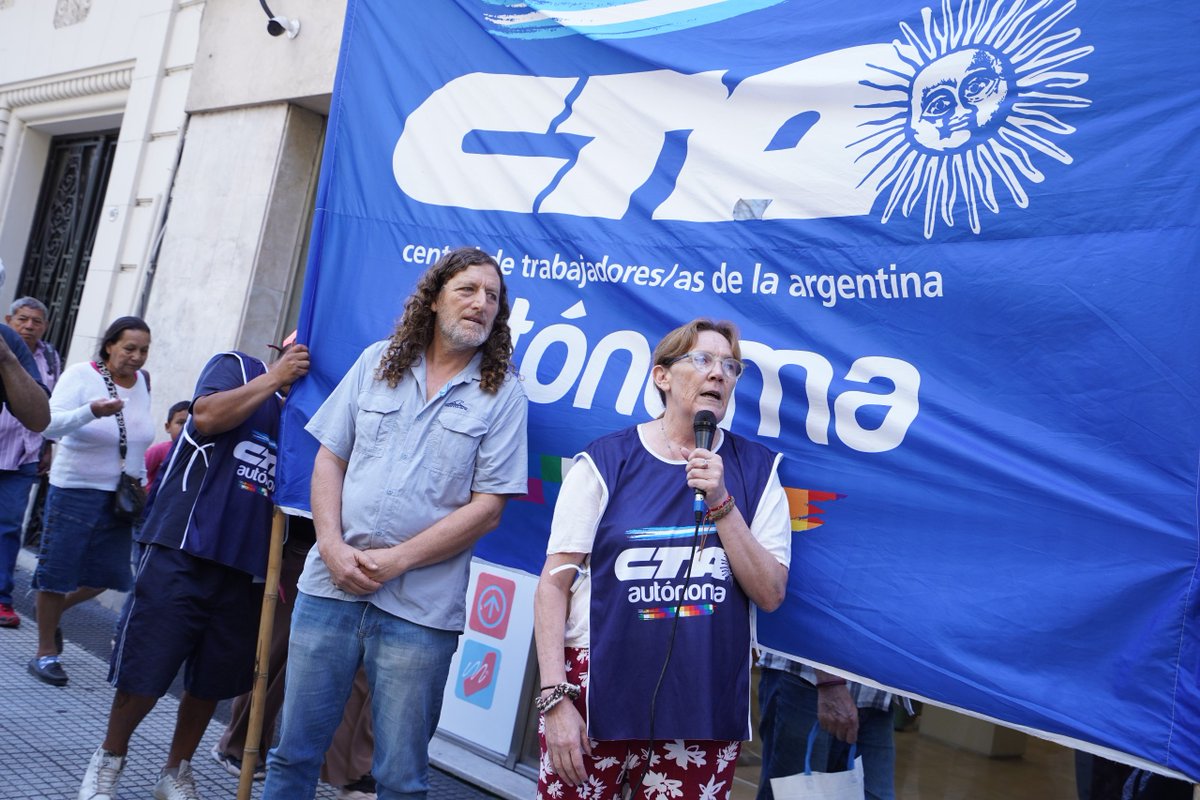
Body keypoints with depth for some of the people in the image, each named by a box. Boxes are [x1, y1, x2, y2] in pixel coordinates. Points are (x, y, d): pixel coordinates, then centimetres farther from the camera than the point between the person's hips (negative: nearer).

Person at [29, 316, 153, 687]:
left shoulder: (143, 381, 5)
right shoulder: (81, 375, -12)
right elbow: (51, 425, -23)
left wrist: (139, 484, 15)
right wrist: (90, 411, -41)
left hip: (120, 497, 5)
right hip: (75, 490, -5)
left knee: (106, 575, 10)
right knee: (57, 571, 3)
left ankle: (51, 609, 39)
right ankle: (45, 653, 21)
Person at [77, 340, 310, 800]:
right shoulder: (236, 366, 2)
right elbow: (206, 416, -17)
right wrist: (275, 378, -13)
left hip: (245, 566, 5)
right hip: (184, 551, -5)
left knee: (211, 683, 12)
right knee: (145, 674, 4)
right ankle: (109, 758, 30)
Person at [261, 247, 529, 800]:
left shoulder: (502, 393, -2)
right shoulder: (378, 361, 7)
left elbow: (486, 509, -6)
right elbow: (329, 459, 7)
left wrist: (396, 560, -11)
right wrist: (333, 547, -6)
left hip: (419, 607, -2)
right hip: (330, 584, 3)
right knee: (293, 753, 14)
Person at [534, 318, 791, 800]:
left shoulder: (755, 468, 2)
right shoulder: (605, 461, -5)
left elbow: (770, 594, -3)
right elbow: (554, 583, -5)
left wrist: (721, 503, -13)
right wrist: (554, 697, -10)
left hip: (707, 703, 2)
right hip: (599, 696, -2)